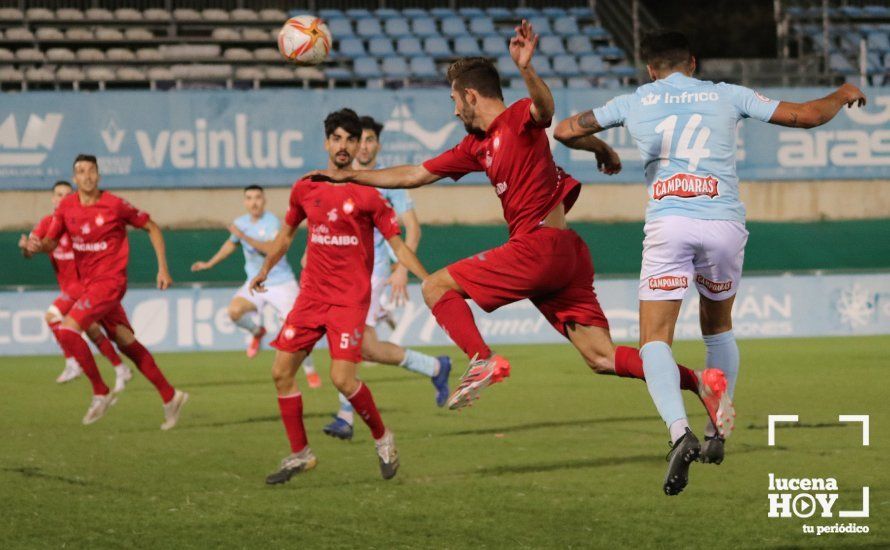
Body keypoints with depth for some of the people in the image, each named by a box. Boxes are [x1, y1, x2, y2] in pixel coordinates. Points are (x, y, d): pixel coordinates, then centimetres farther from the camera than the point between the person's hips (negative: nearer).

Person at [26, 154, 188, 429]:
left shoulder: (114, 205, -12)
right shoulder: (66, 207, 3)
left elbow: (152, 228, -1)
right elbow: (51, 241, 8)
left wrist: (163, 269, -4)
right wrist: (37, 245, -17)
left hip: (110, 281, -7)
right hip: (90, 283, 7)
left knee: (67, 330, -20)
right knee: (127, 344, 12)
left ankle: (101, 393, -8)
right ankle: (170, 396, 22)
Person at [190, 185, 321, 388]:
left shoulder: (272, 222, -16)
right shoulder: (241, 223, 4)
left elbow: (272, 249, -33)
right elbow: (232, 243, 26)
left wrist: (245, 237, -36)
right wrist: (210, 263, 26)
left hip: (281, 282, -5)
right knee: (234, 310, -23)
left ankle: (310, 371, 12)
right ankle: (257, 332, 10)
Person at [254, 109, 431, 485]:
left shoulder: (368, 194, -5)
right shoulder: (305, 189, 7)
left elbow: (397, 245, -3)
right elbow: (287, 232, 25)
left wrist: (429, 281, -11)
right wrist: (265, 269, 30)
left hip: (350, 298, -5)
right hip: (312, 295, 5)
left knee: (342, 379, -17)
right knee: (282, 372, -1)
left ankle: (382, 439, 8)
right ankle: (299, 454, 13)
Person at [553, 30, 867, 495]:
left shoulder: (635, 102, 13)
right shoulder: (726, 96, 13)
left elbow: (565, 132, 20)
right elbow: (807, 115, 15)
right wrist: (844, 96, 36)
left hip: (668, 225, -2)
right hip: (724, 224, 2)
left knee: (655, 341, -2)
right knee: (718, 328, 25)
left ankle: (679, 432, -26)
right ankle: (718, 432, 20)